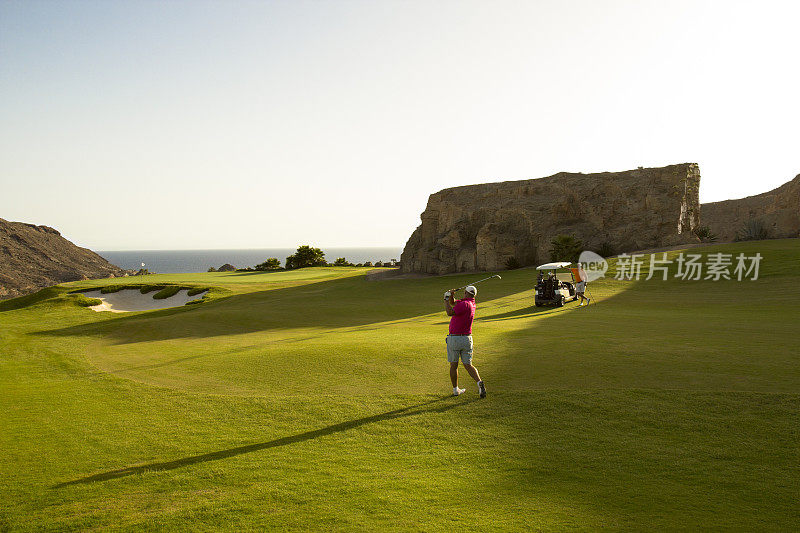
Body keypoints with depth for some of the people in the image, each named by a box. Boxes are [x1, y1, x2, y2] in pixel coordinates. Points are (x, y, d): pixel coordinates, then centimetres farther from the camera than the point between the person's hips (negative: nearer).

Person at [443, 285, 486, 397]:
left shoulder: (465, 304, -17)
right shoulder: (472, 303, 9)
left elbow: (450, 312, -27)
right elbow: (453, 303, 18)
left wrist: (446, 299, -16)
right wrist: (451, 295, -2)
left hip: (454, 339, -6)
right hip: (467, 339, 6)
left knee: (453, 365, 9)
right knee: (468, 365, 8)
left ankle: (455, 390, 17)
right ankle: (479, 382, -15)